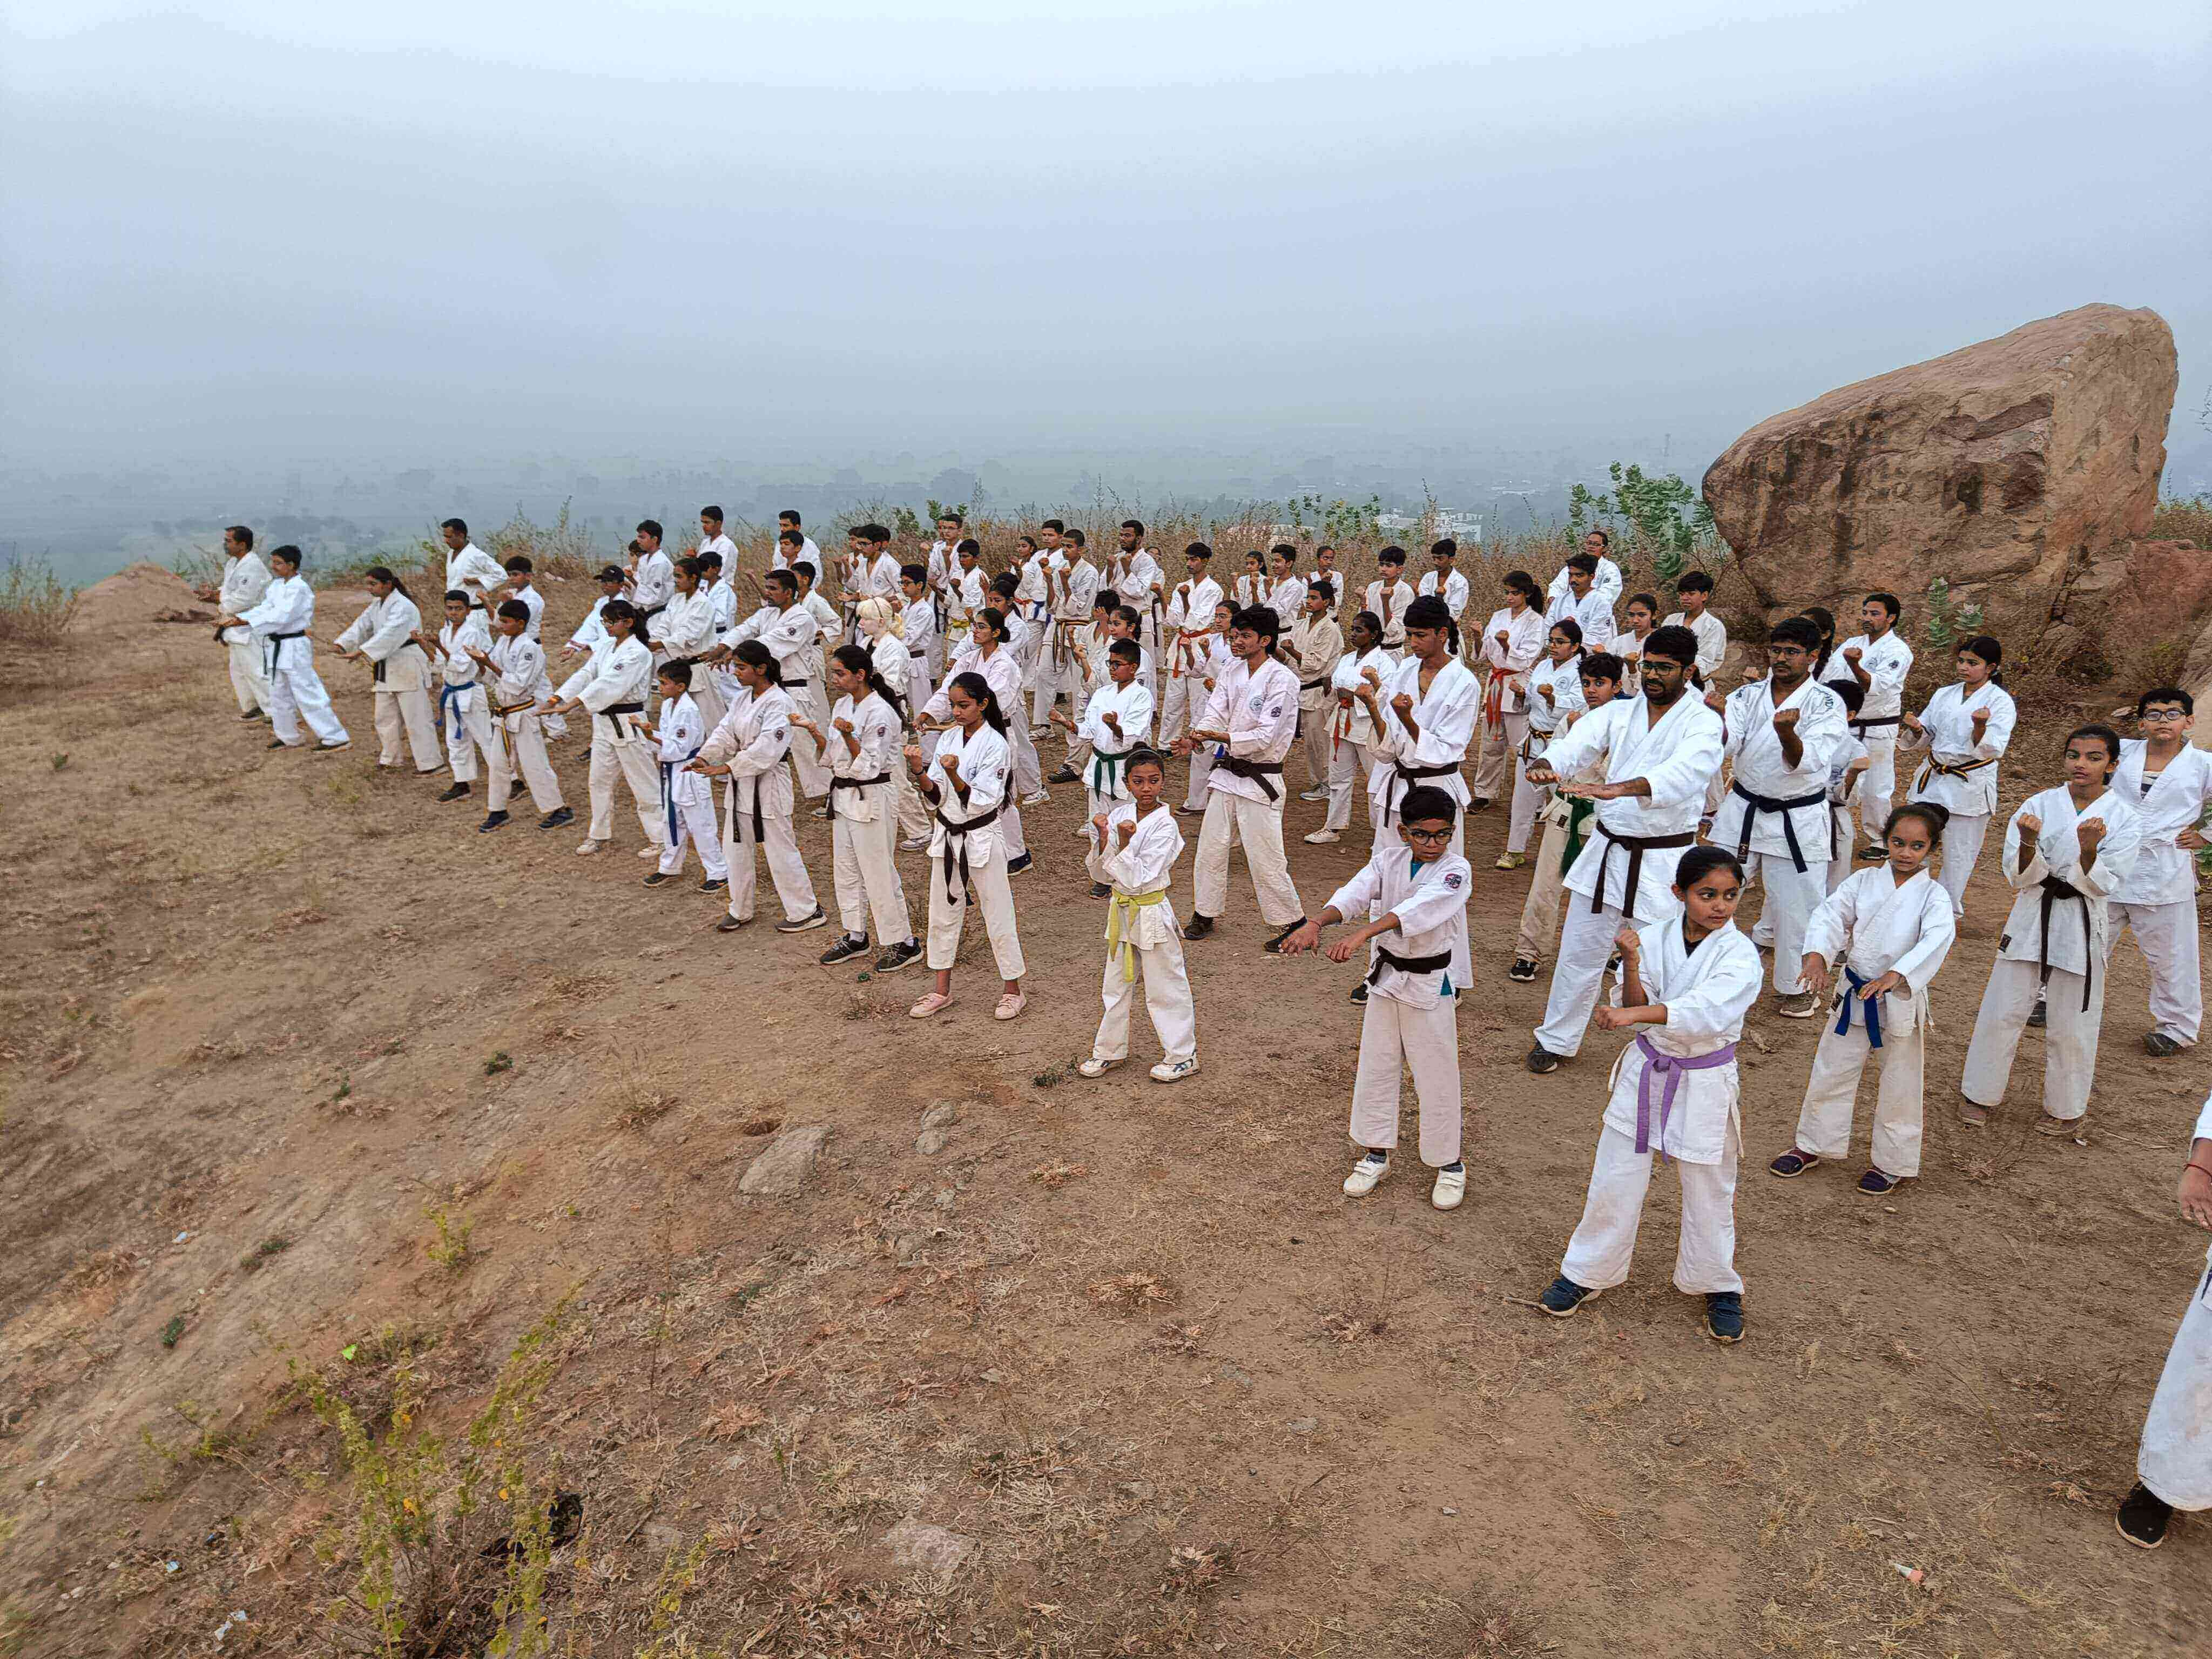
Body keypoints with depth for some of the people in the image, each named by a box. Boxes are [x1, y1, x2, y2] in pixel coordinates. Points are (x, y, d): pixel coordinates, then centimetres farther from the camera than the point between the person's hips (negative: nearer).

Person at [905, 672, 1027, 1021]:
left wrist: (954, 775, -32)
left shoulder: (995, 744, -14)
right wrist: (919, 772, -16)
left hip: (980, 838, -6)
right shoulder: (948, 738, 3)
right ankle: (942, 991, 28)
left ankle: (1012, 990, 20)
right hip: (947, 835, 6)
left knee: (997, 914, 3)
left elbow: (981, 802, -19)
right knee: (942, 913, 14)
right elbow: (936, 797, 2)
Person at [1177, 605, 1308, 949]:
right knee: (1210, 846, 12)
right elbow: (1215, 714, 1)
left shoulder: (1281, 679, -16)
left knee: (1264, 857, -4)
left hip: (1260, 778, -7)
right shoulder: (1231, 672, 7)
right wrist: (1195, 739, -19)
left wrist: (1220, 736, -28)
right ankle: (1205, 914, 28)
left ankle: (1294, 921, 13)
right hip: (1227, 773, 7)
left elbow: (1266, 736, -21)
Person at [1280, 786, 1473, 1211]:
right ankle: (1376, 1153, 30)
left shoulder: (1455, 870, -18)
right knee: (1376, 1068, 13)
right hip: (1386, 976, 5)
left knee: (1435, 1074, 4)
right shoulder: (1389, 859, -3)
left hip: (1430, 984, -4)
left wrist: (1360, 934, -48)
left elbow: (1418, 909, -34)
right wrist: (1315, 923, -38)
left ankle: (1449, 1164, 23)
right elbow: (1355, 892, -18)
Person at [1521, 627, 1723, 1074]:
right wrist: (1548, 764, -38)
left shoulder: (1703, 722, -9)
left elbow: (1683, 772, -30)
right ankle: (1556, 1040, 29)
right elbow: (1578, 742, -13)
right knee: (1579, 951, 12)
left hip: (1663, 860, -4)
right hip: (1608, 849, 4)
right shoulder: (1619, 712, 4)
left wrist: (1623, 788, -48)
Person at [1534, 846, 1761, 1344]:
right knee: (1615, 1179, 10)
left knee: (1709, 1191, 12)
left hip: (1705, 1083, -2)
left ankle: (1718, 1287, 36)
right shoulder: (1654, 937, -7)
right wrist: (1632, 964, -28)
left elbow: (1706, 1011, -32)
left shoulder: (1740, 956, -16)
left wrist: (1633, 1014, -42)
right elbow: (1636, 1008, -11)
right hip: (1646, 1071, 2)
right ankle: (1587, 1272, 28)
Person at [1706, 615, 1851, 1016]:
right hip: (1742, 812, 3)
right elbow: (1724, 748, -12)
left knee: (1796, 908, 6)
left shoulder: (1826, 703, -9)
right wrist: (1718, 720, -33)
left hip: (1797, 821, -3)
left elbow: (1807, 761, -22)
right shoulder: (1747, 695, 0)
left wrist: (1787, 733, -43)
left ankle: (1796, 988, 27)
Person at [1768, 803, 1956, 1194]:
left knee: (1899, 1084, 9)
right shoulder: (1864, 881, -1)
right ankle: (1813, 1144, 30)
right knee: (1831, 1070, 13)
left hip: (1900, 1000, -3)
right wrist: (1817, 955, -27)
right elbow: (1830, 914, -8)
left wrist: (1894, 976, -40)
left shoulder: (1933, 896, -11)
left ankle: (1893, 1162, 27)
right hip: (1853, 993, 3)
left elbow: (1937, 939, -26)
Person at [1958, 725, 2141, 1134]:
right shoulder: (2040, 805, -4)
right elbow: (2021, 876, -8)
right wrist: (2029, 842, -28)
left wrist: (2089, 849, -31)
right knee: (2002, 1011, 7)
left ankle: (2065, 1109, 29)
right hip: (2032, 916, 1)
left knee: (2071, 1025, 9)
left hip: (2082, 925, -1)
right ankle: (1980, 1093, 25)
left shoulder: (2124, 820, -6)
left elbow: (2102, 885, -12)